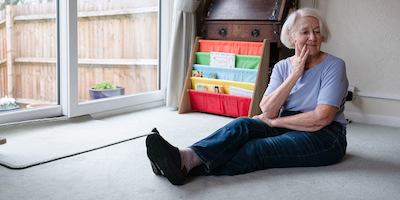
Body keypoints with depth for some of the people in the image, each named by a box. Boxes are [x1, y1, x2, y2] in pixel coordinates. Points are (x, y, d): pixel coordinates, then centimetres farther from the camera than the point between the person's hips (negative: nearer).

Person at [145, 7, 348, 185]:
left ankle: (187, 165, -46)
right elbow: (267, 110, -7)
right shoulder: (282, 67, 7)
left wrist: (274, 121, -10)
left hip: (324, 136, -4)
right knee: (243, 125, -26)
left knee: (256, 149, -31)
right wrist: (294, 75, -14)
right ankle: (184, 157, -47)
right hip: (286, 128, 4)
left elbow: (322, 118, -17)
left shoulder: (334, 65, -6)